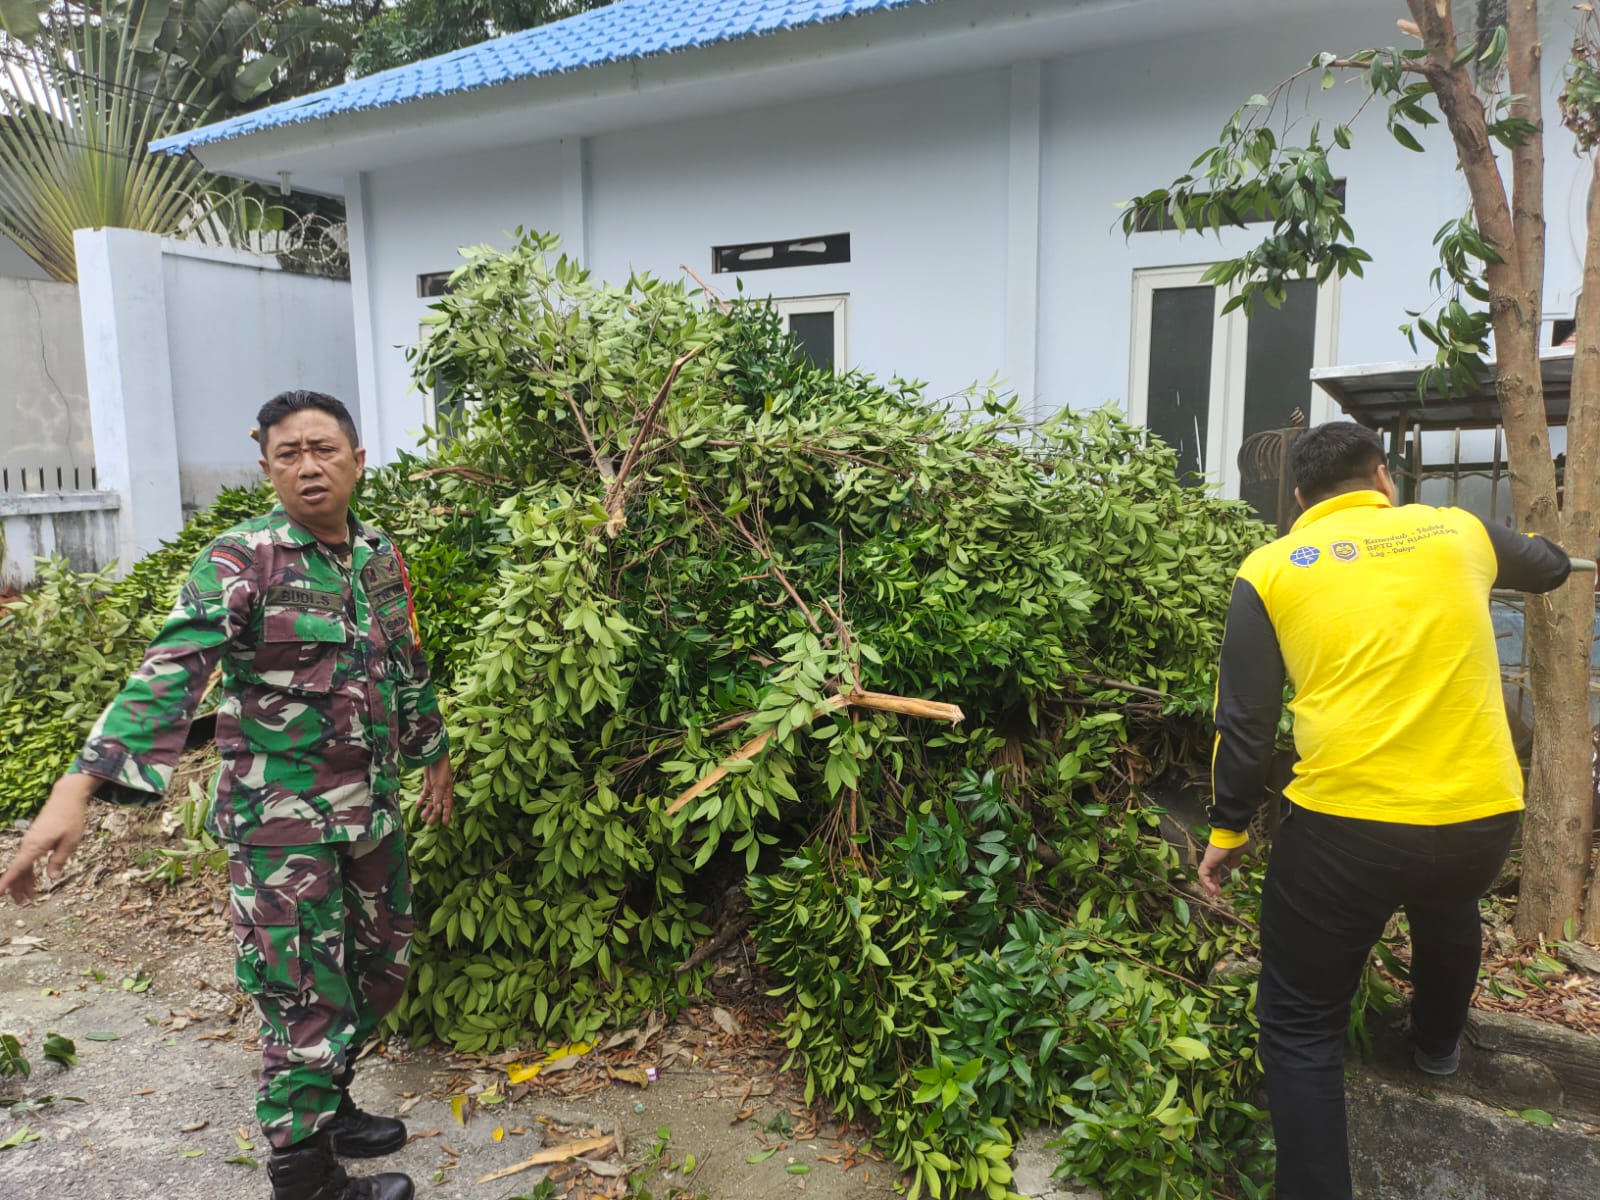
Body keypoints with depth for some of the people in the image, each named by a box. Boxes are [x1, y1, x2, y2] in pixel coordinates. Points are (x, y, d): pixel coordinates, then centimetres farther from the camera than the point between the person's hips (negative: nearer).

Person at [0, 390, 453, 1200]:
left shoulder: (381, 557, 4)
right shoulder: (240, 561, -14)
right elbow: (170, 673, -26)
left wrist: (433, 752, 23)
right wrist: (80, 785, -36)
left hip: (376, 813, 6)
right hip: (283, 824, -6)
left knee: (379, 975, 19)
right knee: (306, 1004, 4)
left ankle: (329, 1108, 42)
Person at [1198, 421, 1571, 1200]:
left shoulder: (1271, 569, -1)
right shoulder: (1456, 532, 8)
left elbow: (1243, 719, -3)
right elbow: (1549, 566, 31)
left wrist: (1228, 828, 9)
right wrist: (1553, 552, 55)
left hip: (1345, 822, -4)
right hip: (1483, 815, 4)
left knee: (1299, 1027, 10)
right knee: (1448, 915, 38)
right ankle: (1438, 1045, 61)